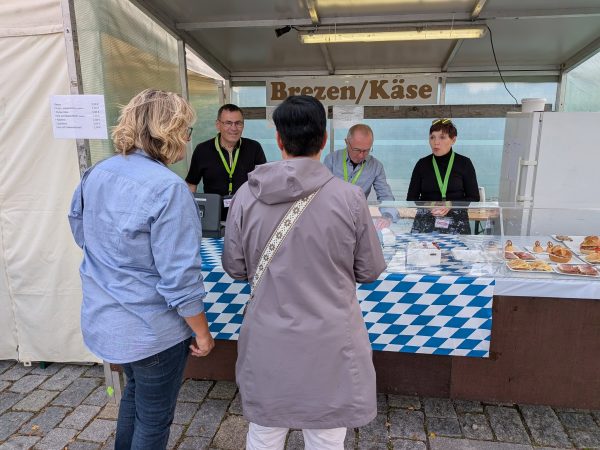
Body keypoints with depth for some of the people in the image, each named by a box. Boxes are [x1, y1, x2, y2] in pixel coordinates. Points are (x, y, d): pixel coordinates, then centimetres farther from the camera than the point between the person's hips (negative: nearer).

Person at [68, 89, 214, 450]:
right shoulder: (168, 188, -26)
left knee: (135, 391, 32)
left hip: (103, 317, 8)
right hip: (151, 328, -7)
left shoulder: (96, 174, -1)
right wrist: (202, 333, -12)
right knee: (154, 418, 17)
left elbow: (82, 234, 14)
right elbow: (180, 278, -25)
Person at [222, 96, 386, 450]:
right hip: (330, 343, -1)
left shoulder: (247, 195, -9)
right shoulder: (349, 197, -14)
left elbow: (235, 268, 1)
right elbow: (370, 271, -3)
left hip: (268, 341, 2)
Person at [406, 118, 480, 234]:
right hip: (426, 217, 1)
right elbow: (411, 198, 10)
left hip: (456, 218, 0)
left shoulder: (464, 163, 8)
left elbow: (474, 198, 8)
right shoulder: (422, 164, 11)